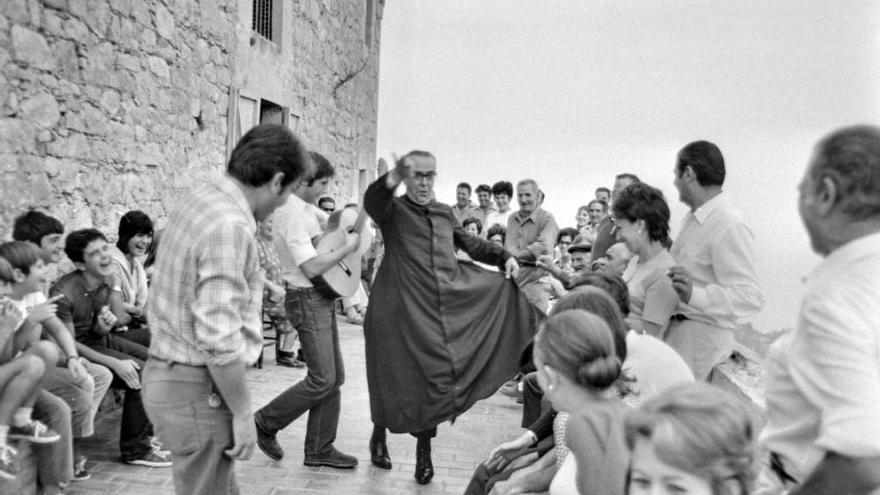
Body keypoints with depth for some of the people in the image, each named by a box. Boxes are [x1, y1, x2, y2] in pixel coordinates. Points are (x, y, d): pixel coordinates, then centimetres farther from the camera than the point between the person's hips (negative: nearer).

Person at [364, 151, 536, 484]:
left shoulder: (445, 213, 16)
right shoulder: (392, 210, -2)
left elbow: (469, 243, 29)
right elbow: (371, 201, -25)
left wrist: (503, 257, 19)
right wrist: (392, 180, -46)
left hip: (450, 304, 5)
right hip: (402, 309, -5)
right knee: (397, 377, 4)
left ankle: (424, 450, 24)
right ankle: (379, 437, 32)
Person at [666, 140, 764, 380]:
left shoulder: (729, 226, -17)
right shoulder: (694, 219, 14)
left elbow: (751, 297, -23)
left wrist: (694, 295, -35)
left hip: (701, 337, -8)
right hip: (674, 331, 9)